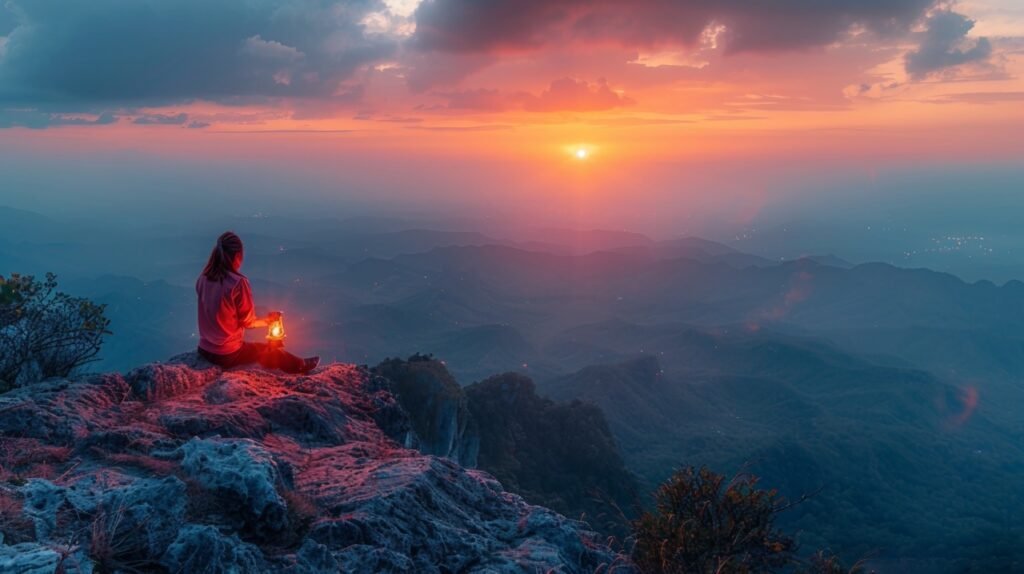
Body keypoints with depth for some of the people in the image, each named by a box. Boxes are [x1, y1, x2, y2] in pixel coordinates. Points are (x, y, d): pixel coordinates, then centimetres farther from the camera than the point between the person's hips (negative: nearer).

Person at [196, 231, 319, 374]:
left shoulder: (203, 278, -3)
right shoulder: (238, 283, -22)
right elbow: (248, 322, -13)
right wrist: (268, 319, 7)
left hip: (204, 349, 6)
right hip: (227, 355, -6)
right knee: (270, 350, 20)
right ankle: (301, 366, 42)